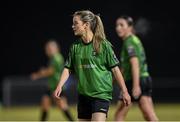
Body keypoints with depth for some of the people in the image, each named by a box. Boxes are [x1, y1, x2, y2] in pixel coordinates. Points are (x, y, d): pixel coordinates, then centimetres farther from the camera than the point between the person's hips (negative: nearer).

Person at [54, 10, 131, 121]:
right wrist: (60, 86, -9)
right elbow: (68, 69, 8)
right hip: (83, 94, 6)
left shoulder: (103, 45, -8)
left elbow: (115, 69, -6)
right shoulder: (75, 47, 6)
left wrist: (125, 91, -6)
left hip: (101, 94, -6)